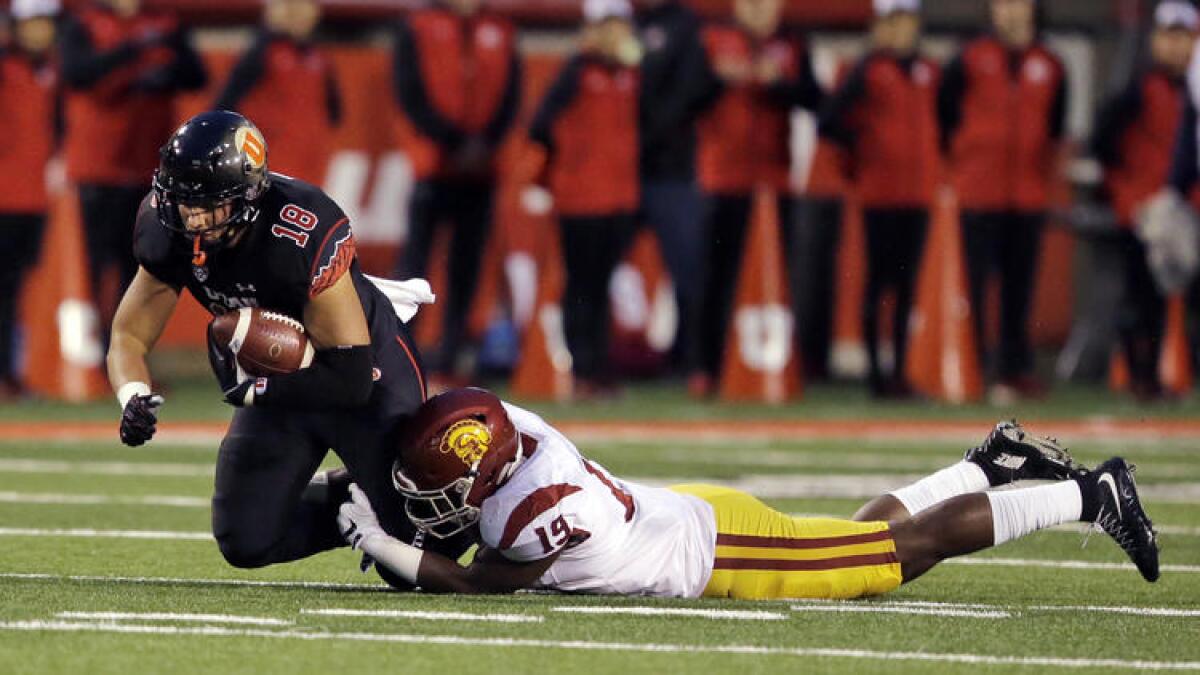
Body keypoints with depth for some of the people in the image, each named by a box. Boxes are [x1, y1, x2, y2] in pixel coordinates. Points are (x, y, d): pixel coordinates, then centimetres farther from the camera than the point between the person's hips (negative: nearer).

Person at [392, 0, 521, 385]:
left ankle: (447, 362, 7)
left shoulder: (500, 34, 13)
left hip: (482, 172, 3)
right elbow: (412, 95, -5)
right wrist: (454, 142, -12)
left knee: (467, 265, 3)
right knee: (415, 256, -8)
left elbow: (509, 97, 7)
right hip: (433, 167, -3)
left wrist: (485, 144, -8)